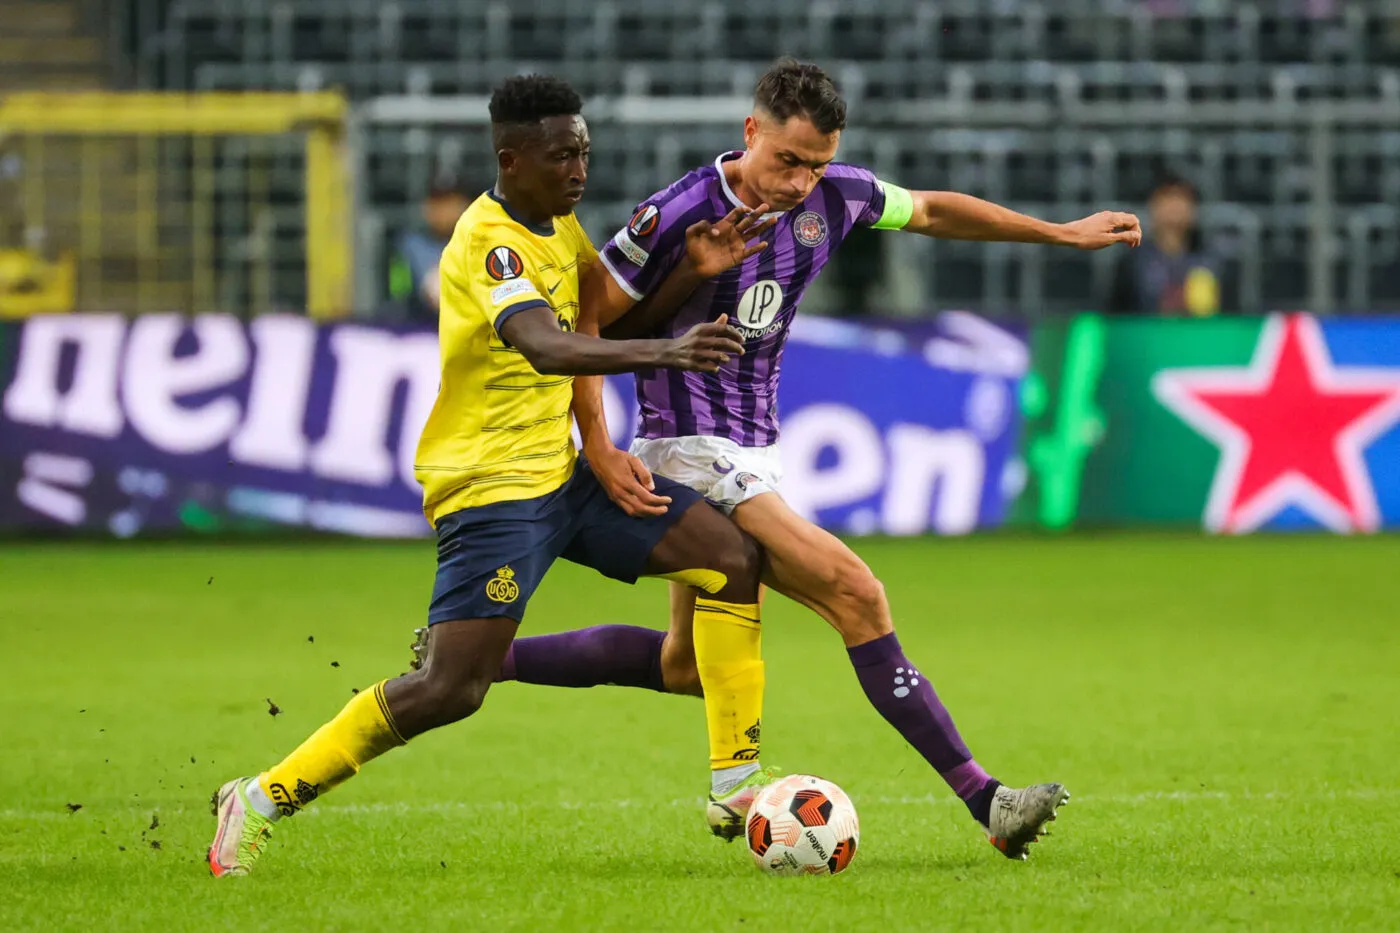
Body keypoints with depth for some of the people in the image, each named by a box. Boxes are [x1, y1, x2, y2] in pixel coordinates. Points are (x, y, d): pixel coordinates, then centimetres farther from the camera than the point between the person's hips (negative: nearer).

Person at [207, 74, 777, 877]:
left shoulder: (556, 223, 9)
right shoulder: (490, 243, -21)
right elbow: (547, 348, -39)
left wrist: (695, 268, 2)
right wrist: (662, 353, -53)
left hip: (562, 473, 9)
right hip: (493, 486, -9)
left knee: (734, 559, 0)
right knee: (452, 690, -18)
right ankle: (262, 801, -5)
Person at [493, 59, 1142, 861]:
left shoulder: (832, 196, -1)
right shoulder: (679, 216, -20)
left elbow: (932, 212, 17)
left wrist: (1065, 233, 20)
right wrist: (602, 453, -19)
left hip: (754, 452, 9)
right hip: (693, 454, -9)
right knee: (856, 593, -17)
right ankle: (984, 802, -16)